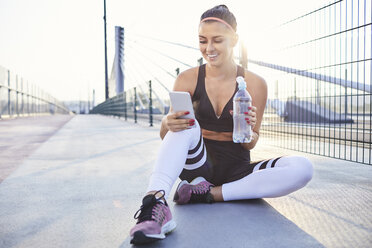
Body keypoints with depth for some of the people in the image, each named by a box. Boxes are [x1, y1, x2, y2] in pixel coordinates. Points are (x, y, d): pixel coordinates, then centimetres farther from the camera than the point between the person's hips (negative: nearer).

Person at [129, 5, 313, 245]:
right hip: (199, 167, 0)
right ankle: (155, 204, -42)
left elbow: (250, 145, -1)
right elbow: (165, 137, -6)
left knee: (303, 168, -22)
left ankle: (210, 193, -21)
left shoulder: (255, 84, -6)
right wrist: (168, 123, -30)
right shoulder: (188, 79, -5)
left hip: (237, 173, 1)